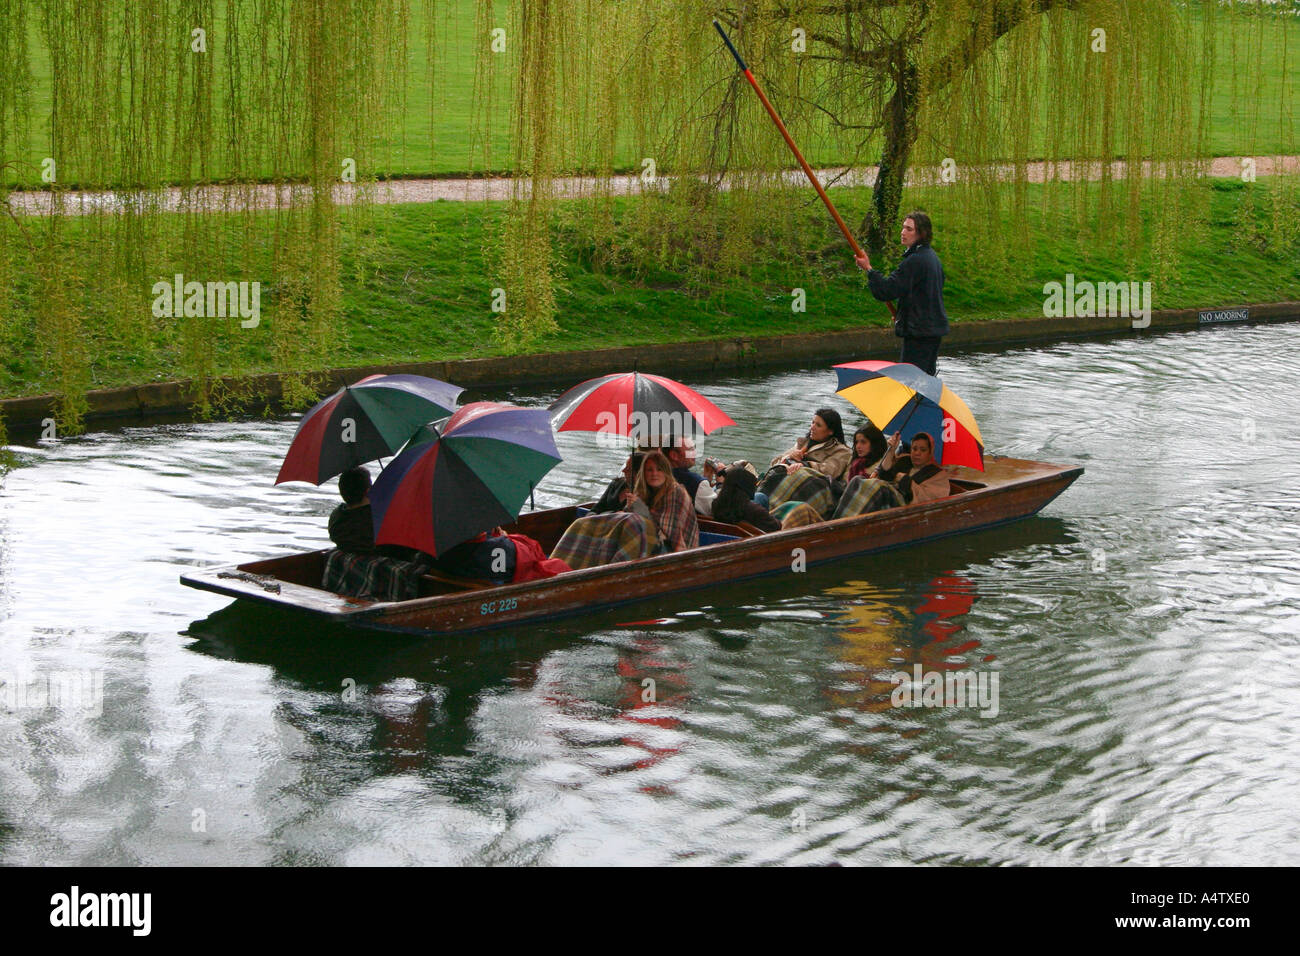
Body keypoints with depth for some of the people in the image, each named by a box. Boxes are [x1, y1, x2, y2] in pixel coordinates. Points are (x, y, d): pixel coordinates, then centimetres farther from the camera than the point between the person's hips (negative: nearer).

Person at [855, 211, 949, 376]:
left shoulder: (915, 260, -19)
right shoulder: (932, 256, 13)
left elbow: (887, 291, -21)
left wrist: (869, 269, -10)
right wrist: (902, 315, 21)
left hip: (919, 332, -10)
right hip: (936, 328, 10)